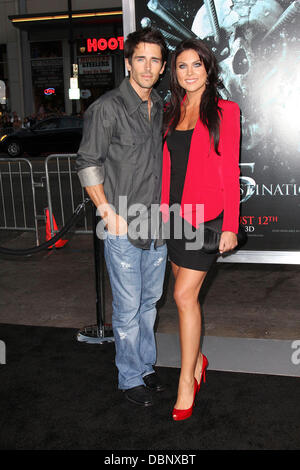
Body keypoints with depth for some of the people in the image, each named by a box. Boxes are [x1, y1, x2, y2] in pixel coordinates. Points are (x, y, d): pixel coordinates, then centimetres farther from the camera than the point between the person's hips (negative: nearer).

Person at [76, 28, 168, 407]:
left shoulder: (160, 108, 11)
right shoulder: (107, 108, -10)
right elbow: (88, 163, -10)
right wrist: (108, 213, -14)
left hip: (156, 223, 6)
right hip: (122, 227, -6)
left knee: (149, 301, 17)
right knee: (128, 308, 3)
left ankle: (146, 365, 34)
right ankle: (130, 378, 21)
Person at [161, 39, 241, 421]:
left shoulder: (224, 111, -2)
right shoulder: (171, 112, 12)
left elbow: (230, 171, -5)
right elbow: (167, 167, 13)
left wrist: (230, 226, -9)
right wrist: (163, 209, 7)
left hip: (205, 215, -5)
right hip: (173, 213, 5)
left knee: (184, 295, -8)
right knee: (185, 292, 12)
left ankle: (187, 379, 7)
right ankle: (197, 359, 32)